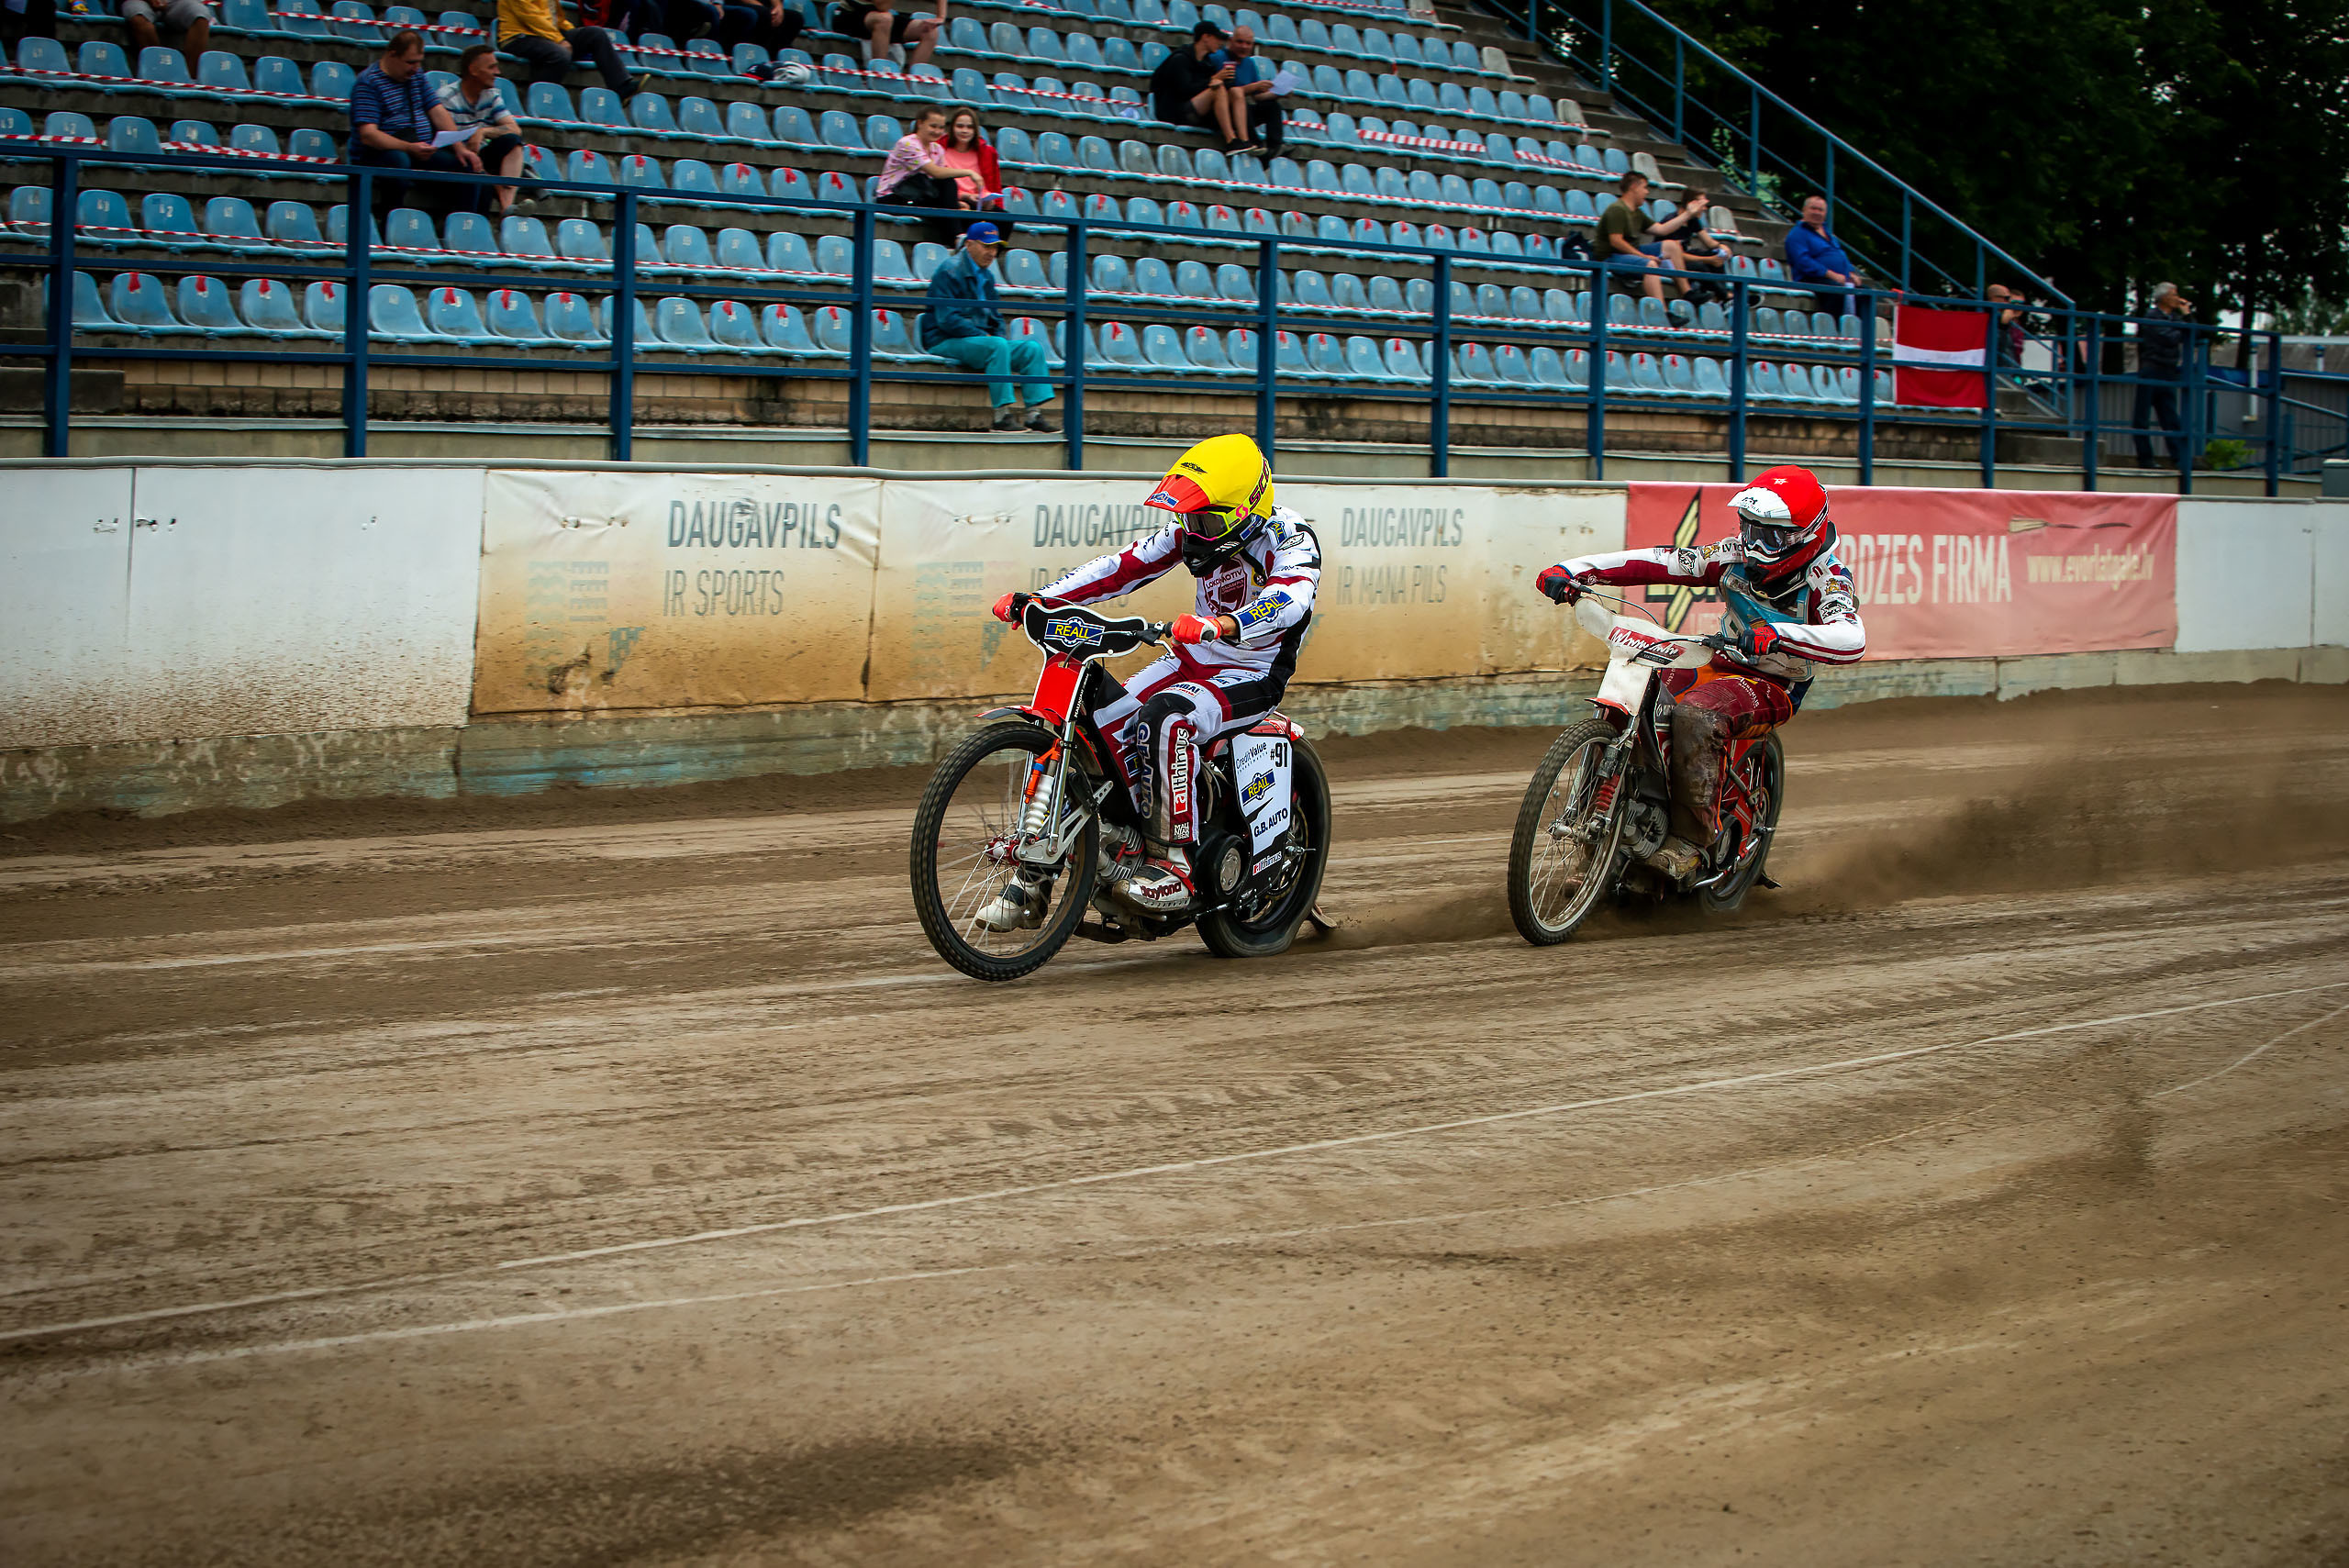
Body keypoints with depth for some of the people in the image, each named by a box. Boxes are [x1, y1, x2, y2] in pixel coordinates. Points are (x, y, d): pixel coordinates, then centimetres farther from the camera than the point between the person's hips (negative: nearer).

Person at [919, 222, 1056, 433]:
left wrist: (998, 336, 3)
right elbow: (947, 319, -19)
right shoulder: (950, 271, -10)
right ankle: (1003, 414, -34)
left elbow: (996, 317, 26)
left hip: (980, 338, 9)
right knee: (997, 346, -34)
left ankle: (1036, 413, -15)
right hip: (945, 342, -9)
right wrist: (983, 336, -19)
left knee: (1032, 348, -7)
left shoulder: (986, 277, 17)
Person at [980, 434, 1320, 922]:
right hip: (1191, 660, 7)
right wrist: (1038, 599, -11)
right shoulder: (1193, 530, 3)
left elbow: (1291, 598, -38)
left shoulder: (1289, 537, -18)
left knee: (1168, 718, -35)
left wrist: (1223, 625, -58)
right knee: (1101, 722, -14)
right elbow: (1125, 566, 0)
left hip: (1253, 675, -7)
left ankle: (1175, 865, -31)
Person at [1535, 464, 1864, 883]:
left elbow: (1851, 639, -35)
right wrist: (1571, 570, -12)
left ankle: (1691, 840, -33)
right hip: (1720, 665, 7)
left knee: (1696, 714, -37)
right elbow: (1663, 561, -2)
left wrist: (1776, 635, -52)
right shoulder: (1738, 556, 2)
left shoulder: (1826, 577, -15)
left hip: (1773, 689, -7)